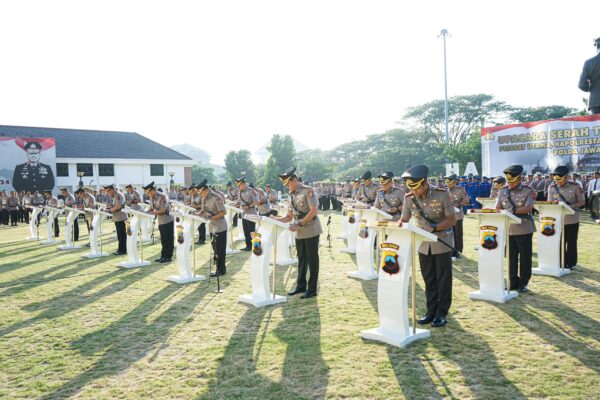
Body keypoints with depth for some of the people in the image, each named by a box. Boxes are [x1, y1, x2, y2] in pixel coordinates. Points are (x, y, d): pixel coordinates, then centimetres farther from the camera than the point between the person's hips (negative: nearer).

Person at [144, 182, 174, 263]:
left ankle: (168, 257, 4)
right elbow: (151, 208, 12)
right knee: (163, 240, 12)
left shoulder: (162, 196, -18)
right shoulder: (151, 197, 6)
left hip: (168, 220, -8)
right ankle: (163, 256, 19)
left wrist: (151, 213, -25)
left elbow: (163, 210, -23)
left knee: (168, 239, -1)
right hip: (160, 221, 8)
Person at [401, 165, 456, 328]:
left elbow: (452, 220, -15)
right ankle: (431, 311, 24)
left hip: (442, 243, -4)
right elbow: (404, 219, -2)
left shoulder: (442, 194, -17)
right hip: (423, 244, 4)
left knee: (443, 279, 4)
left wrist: (434, 228, -28)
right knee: (428, 279, 12)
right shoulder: (409, 198, -6)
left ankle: (442, 313, 16)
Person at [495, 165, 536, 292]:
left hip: (524, 230, -4)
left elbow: (528, 208, -17)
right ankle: (513, 282, 22)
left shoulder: (528, 191, -5)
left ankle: (523, 283, 16)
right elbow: (497, 208, 4)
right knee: (511, 257, 10)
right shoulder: (503, 191, 7)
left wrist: (511, 210, -23)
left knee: (525, 258, 5)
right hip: (508, 229, 4)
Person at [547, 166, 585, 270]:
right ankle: (561, 262, 22)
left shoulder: (575, 186, -8)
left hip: (572, 220, -2)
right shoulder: (552, 188, -2)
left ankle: (571, 263, 18)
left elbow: (582, 202, -4)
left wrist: (572, 206, -22)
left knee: (571, 243, 6)